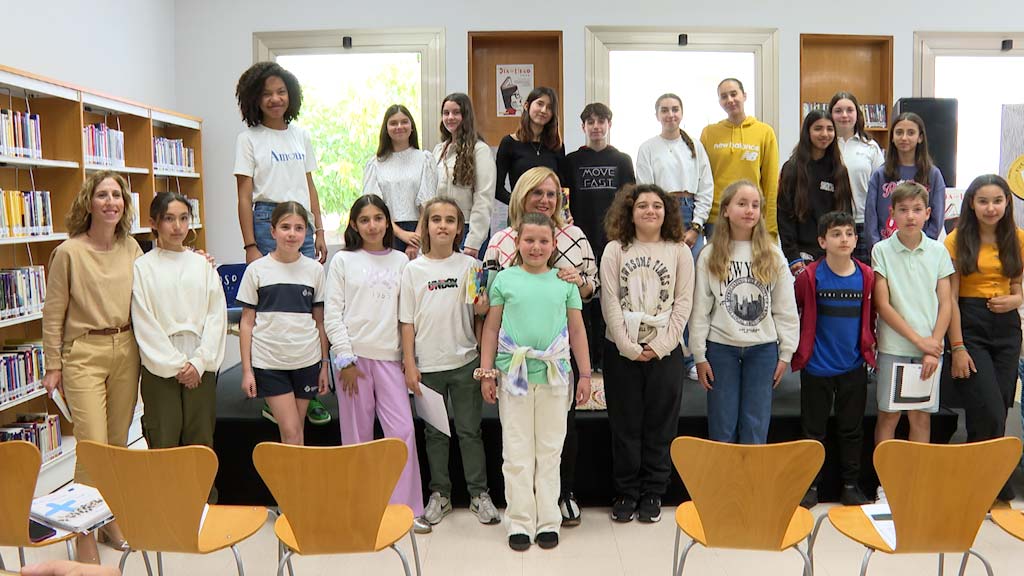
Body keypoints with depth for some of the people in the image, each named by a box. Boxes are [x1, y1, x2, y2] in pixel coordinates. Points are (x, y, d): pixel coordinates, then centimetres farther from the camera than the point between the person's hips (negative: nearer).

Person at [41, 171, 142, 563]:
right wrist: (53, 366, -2)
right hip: (84, 354, -4)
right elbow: (53, 315, -3)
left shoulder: (131, 247, 5)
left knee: (119, 443, 12)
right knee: (93, 447, -6)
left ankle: (112, 521, 28)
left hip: (126, 351, 5)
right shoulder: (68, 252, -7)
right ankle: (85, 537, 8)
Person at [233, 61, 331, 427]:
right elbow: (244, 197, -4)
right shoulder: (249, 139, 1)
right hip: (267, 222, -5)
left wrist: (319, 232, 12)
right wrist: (250, 246, -10)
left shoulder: (301, 136, 15)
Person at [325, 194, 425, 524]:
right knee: (358, 436, 5)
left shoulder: (400, 262, 9)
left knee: (403, 431, -4)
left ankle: (407, 508, 6)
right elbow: (332, 315, -1)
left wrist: (409, 357, 2)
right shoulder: (343, 261, 4)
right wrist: (346, 359, -7)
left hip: (389, 355, 2)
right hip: (353, 355, -1)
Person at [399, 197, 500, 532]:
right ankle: (439, 494, 25)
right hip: (428, 365, 1)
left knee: (469, 430, 7)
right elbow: (407, 322, 1)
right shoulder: (413, 270, 0)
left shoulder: (469, 266, 0)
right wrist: (409, 365, -3)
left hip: (464, 362, -1)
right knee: (434, 432, 12)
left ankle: (479, 493, 19)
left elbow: (480, 312, 3)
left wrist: (482, 308, -21)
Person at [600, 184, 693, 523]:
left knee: (660, 425, 6)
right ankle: (626, 493, 18)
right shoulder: (615, 250, 3)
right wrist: (629, 347, -10)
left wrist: (659, 346, -9)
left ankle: (653, 493, 19)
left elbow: (683, 303, 0)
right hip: (622, 350, 0)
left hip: (665, 351, 0)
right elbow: (610, 302, -3)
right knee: (624, 425, 6)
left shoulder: (679, 252, 5)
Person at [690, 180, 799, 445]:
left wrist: (785, 353, 1)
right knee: (722, 428, 7)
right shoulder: (709, 256, -2)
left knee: (756, 429, 7)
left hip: (763, 348, 1)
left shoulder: (773, 255, 2)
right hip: (721, 347, -1)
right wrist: (699, 356, -3)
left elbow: (786, 308, 4)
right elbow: (700, 309, -2)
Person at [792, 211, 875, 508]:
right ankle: (811, 485, 20)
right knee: (813, 430, 8)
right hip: (816, 367, -2)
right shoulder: (810, 276, -8)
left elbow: (870, 316, 12)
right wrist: (800, 344, 2)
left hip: (854, 367, 2)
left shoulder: (866, 276, 0)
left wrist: (868, 343, 6)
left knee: (852, 429, 13)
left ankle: (851, 485, 26)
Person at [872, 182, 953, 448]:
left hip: (930, 348, 2)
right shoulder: (882, 251, -3)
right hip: (893, 347, -2)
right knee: (889, 414, 5)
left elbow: (945, 304, 3)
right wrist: (919, 340, -10)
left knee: (922, 416, 9)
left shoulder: (938, 252, 4)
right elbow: (883, 305, -7)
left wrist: (934, 346, -7)